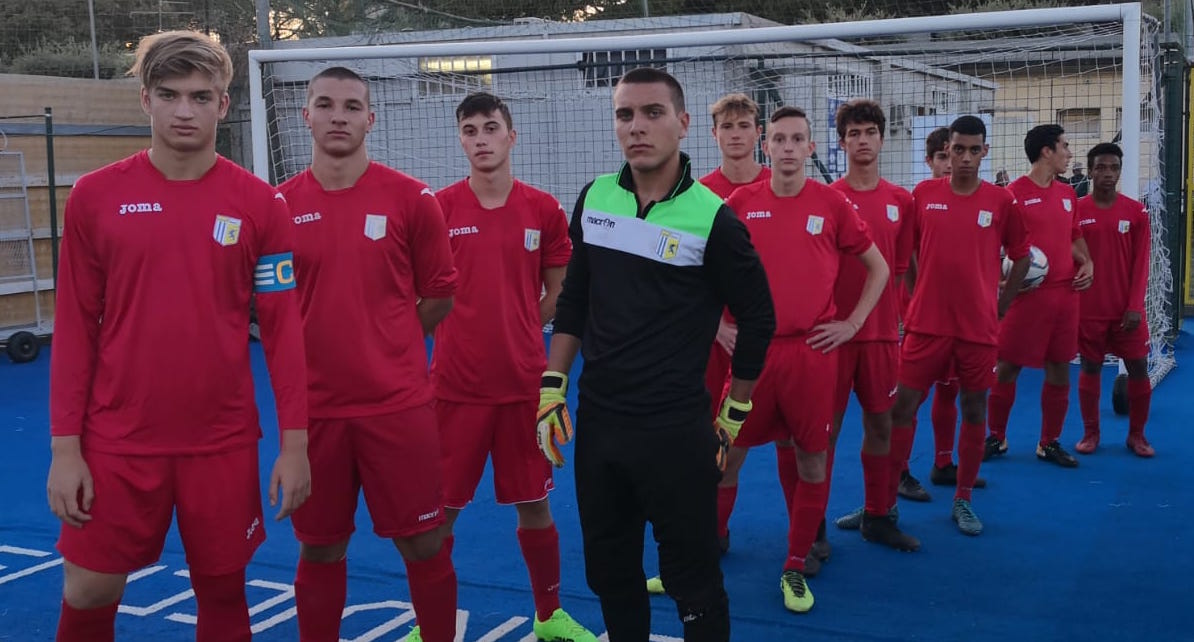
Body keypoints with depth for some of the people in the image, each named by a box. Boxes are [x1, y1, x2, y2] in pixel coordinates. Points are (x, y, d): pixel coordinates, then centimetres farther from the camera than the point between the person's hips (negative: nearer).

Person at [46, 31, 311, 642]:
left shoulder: (260, 203, -2)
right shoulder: (94, 197, -2)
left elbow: (283, 328, -1)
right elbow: (75, 328, 0)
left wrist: (294, 442, -5)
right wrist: (64, 445, -3)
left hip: (224, 444, 0)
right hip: (117, 442, 0)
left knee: (223, 591, 10)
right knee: (89, 593, 6)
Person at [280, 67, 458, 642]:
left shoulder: (412, 199, -3)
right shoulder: (281, 205, 2)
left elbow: (440, 295, 4)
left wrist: (387, 343, 6)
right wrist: (321, 344, 3)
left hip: (398, 404, -1)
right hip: (313, 406, 2)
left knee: (424, 545, 5)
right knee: (320, 550, 12)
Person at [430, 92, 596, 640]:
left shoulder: (543, 209, 1)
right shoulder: (438, 208, -2)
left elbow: (559, 292, 11)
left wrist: (520, 329, 3)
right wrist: (463, 333, -2)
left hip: (523, 382, 1)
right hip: (455, 384, -1)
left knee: (534, 505, 11)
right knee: (440, 508, 6)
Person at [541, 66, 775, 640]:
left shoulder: (712, 218, -12)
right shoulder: (593, 199, 3)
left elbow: (757, 319, -3)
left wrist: (733, 415, 3)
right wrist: (551, 389, 8)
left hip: (676, 432, -5)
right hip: (597, 423, 5)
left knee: (692, 579, 4)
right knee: (608, 573, 16)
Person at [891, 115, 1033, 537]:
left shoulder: (1002, 201, -1)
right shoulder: (923, 194, 1)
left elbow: (1021, 257, 9)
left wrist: (998, 307, 5)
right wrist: (916, 298, 6)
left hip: (978, 327, 0)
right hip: (926, 323, 0)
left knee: (974, 411, 8)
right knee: (902, 406, 0)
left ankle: (963, 501, 22)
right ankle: (885, 499, 10)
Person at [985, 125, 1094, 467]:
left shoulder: (1067, 193, 13)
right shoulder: (1015, 192, -7)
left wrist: (1087, 262, 6)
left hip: (1066, 293, 6)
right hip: (1028, 294, -6)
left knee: (1059, 370, 8)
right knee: (1008, 367, 1)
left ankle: (1050, 443, 21)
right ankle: (996, 437, 18)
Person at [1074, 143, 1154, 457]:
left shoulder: (1137, 212, 0)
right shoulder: (1075, 211, -1)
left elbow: (1140, 263, -1)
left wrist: (1135, 306, -8)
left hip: (1127, 309, 1)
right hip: (1088, 309, -1)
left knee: (1138, 369, 3)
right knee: (1090, 369, 6)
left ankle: (1137, 435, 18)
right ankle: (1090, 433, 19)